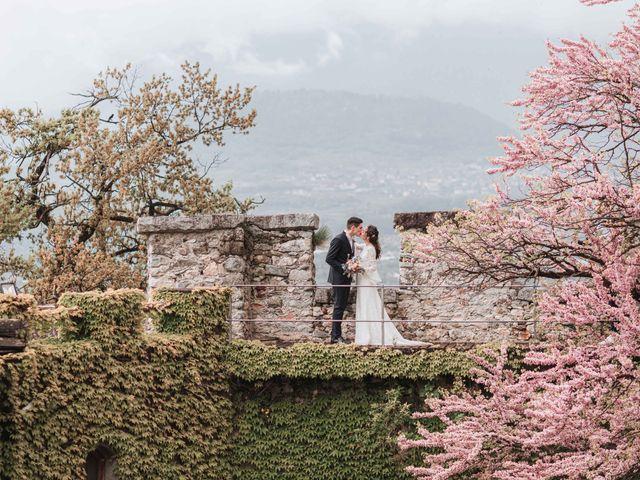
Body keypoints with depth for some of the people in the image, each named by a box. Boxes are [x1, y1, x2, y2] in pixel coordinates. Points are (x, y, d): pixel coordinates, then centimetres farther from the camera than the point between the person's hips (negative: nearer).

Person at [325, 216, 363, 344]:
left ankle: (337, 335, 15)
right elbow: (329, 259, -18)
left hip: (346, 277, 9)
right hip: (339, 278, -9)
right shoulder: (339, 240, -16)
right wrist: (344, 268, -22)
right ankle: (335, 337, -3)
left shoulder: (352, 240, 12)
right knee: (339, 306, -7)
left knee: (342, 306, 10)